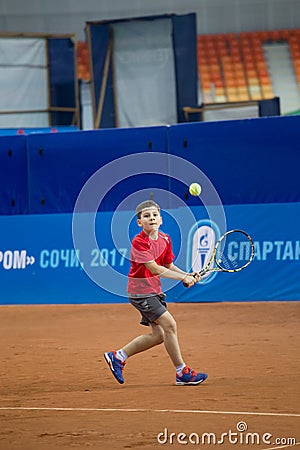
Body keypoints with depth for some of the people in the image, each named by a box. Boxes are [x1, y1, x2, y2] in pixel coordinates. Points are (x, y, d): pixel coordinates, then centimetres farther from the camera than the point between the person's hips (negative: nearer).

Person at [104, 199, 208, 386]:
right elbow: (155, 269, -24)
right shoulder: (139, 242, -19)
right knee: (169, 324, -15)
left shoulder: (165, 240, 4)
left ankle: (118, 357, 22)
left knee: (159, 335, 8)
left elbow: (169, 266, 15)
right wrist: (183, 278, -22)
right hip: (140, 291, -8)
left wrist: (188, 275, -3)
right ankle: (182, 372, -7)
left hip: (155, 290, 8)